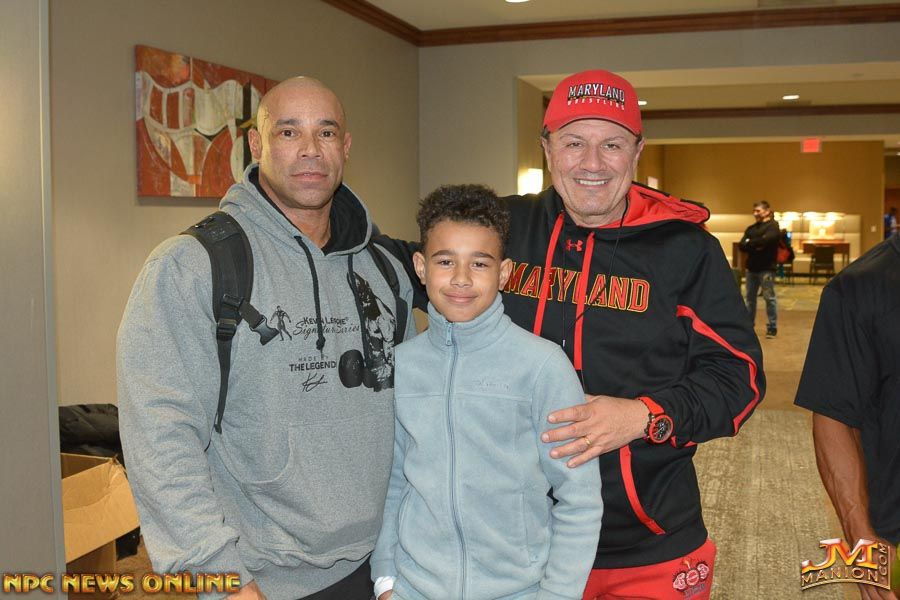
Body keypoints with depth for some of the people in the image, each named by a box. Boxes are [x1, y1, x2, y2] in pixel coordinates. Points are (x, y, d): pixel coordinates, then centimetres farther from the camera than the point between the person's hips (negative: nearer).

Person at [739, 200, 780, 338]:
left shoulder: (772, 226, -3)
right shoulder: (751, 228, 16)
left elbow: (765, 241, -21)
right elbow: (742, 246, 3)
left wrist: (750, 243, -6)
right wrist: (755, 247, -14)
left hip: (766, 268, -7)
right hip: (752, 267, 7)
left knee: (769, 297, -4)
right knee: (750, 297, 11)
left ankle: (772, 328, -1)